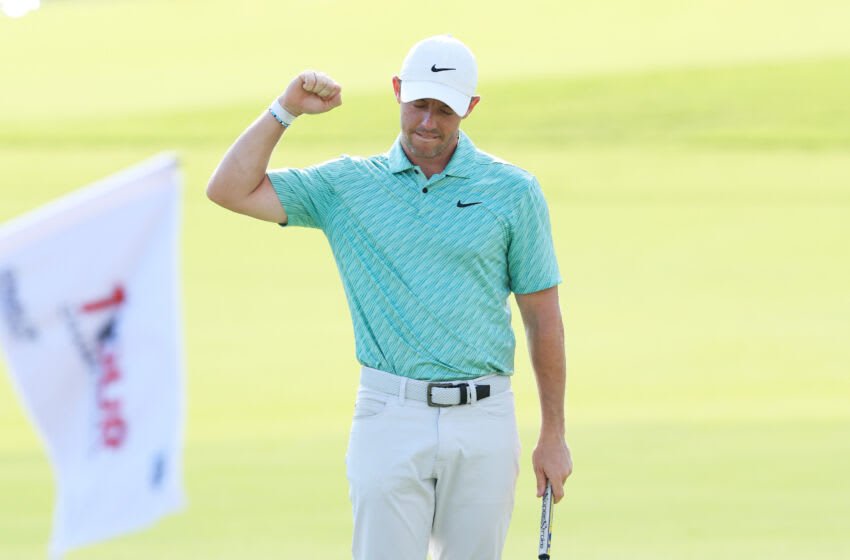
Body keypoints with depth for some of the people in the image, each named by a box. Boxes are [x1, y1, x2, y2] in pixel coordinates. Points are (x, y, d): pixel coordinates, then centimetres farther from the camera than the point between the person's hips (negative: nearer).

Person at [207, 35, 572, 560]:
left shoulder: (514, 191, 4)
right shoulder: (349, 185, 7)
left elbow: (544, 317, 7)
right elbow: (231, 190, 2)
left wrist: (554, 437, 6)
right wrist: (286, 110, -4)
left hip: (484, 419, 0)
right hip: (391, 417, 0)